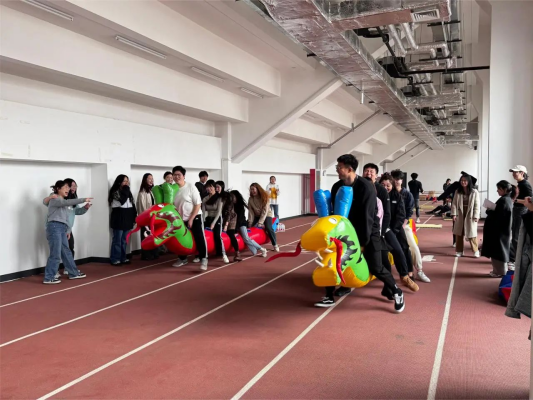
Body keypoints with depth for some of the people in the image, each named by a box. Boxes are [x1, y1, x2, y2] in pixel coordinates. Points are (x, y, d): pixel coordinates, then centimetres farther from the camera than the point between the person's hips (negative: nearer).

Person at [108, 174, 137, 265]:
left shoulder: (127, 192, 14)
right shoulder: (115, 192, -8)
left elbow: (132, 205, 16)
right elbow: (122, 200, -26)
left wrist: (134, 217, 11)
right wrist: (126, 188, -18)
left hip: (127, 219, 7)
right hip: (119, 219, -7)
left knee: (124, 240, 11)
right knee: (117, 240, -4)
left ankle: (123, 258, 17)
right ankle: (115, 259, 0)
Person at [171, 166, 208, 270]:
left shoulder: (190, 187, -14)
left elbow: (198, 204, -14)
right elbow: (171, 205, 7)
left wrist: (191, 219, -16)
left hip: (195, 217, -5)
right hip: (181, 219, 5)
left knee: (199, 239, -8)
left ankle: (203, 259, 1)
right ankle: (183, 259, 30)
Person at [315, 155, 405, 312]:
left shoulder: (366, 187, -22)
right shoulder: (337, 187, -3)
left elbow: (367, 216, -22)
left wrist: (363, 242, -20)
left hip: (369, 232, -5)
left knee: (375, 267, -8)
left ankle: (396, 292, 16)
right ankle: (329, 297, 13)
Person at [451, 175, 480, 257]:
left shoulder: (474, 192, -7)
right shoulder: (458, 191, 2)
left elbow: (477, 205, -7)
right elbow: (454, 203, 1)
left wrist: (476, 216, -11)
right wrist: (454, 214, -7)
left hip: (470, 216, -3)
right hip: (460, 215, 3)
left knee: (472, 234, 1)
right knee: (459, 234, 8)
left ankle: (476, 251, 16)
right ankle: (459, 251, 18)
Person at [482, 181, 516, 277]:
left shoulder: (503, 200, -21)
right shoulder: (508, 199, 9)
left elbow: (497, 216, -23)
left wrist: (488, 211, -7)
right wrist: (491, 210, 0)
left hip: (499, 230, -9)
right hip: (502, 229, 9)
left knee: (498, 251, 0)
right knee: (498, 250, 16)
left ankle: (500, 271, 9)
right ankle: (499, 270, 24)